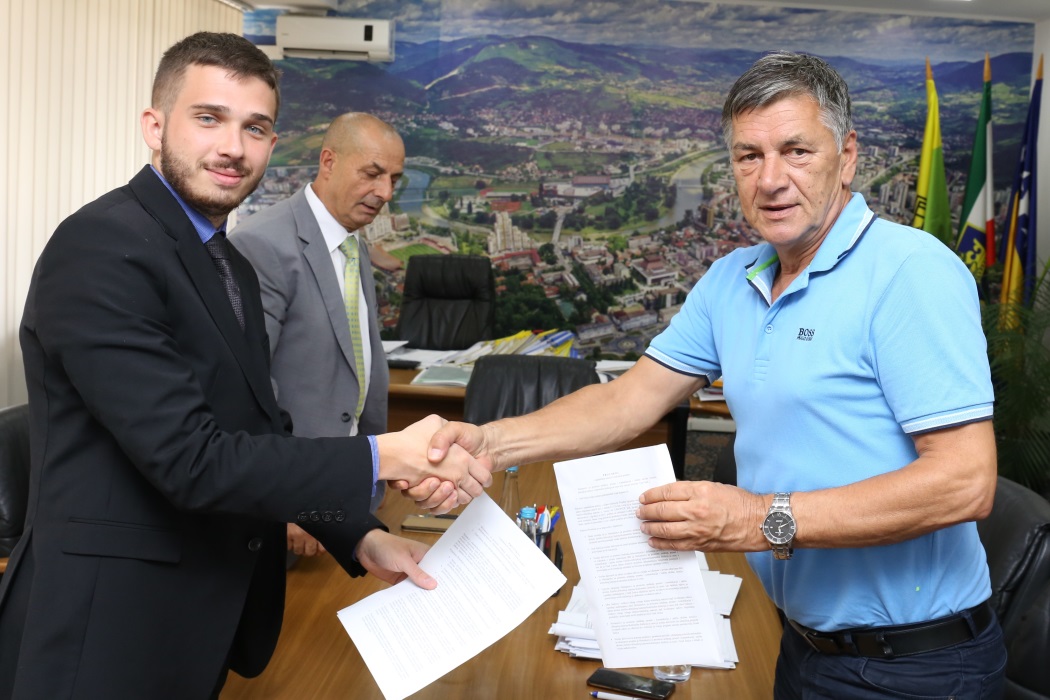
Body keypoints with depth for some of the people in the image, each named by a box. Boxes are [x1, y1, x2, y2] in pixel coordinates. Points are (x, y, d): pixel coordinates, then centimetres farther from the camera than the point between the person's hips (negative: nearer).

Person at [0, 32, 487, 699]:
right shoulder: (102, 248, -19)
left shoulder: (233, 267, 9)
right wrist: (385, 458, -21)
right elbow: (191, 459, -24)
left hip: (212, 611, 8)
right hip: (112, 622, -8)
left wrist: (361, 537, 1)